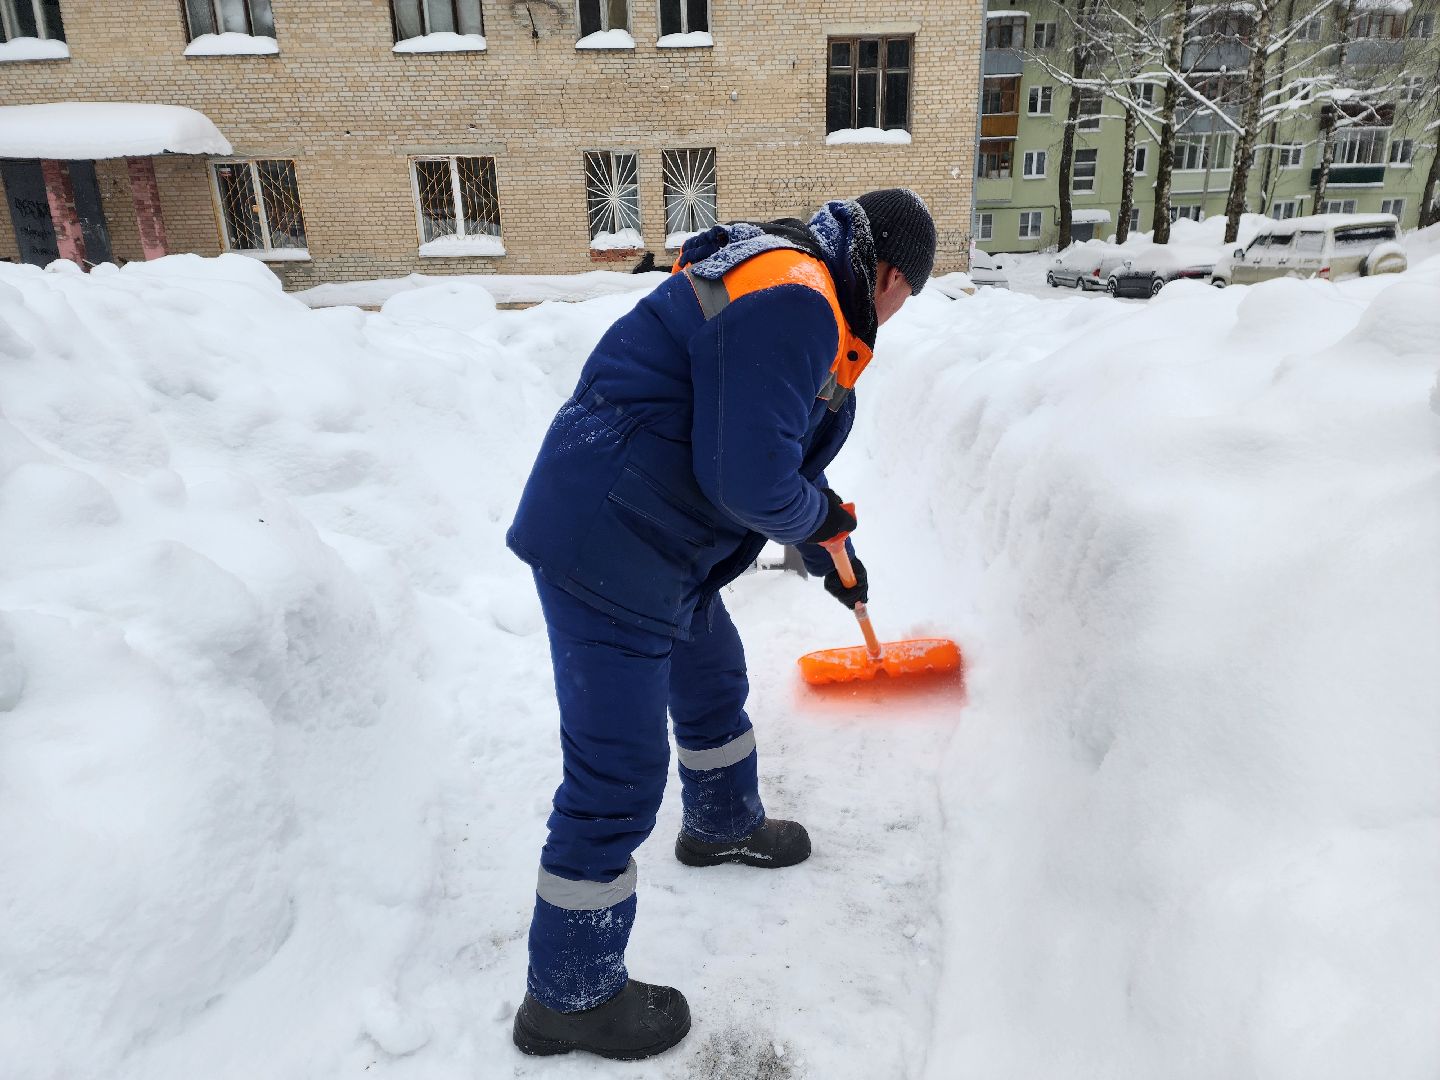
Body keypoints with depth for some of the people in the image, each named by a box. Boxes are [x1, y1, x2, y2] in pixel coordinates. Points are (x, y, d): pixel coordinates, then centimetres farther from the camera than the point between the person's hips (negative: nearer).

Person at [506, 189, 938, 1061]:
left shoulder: (796, 293, 16)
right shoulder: (792, 302, -20)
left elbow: (782, 448, 27)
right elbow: (752, 480, -27)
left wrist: (830, 553, 34)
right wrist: (823, 519, -5)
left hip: (653, 542, 11)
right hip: (607, 552, -11)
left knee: (714, 679, 28)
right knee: (617, 778, -1)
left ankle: (724, 825, 55)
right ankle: (568, 997, 19)